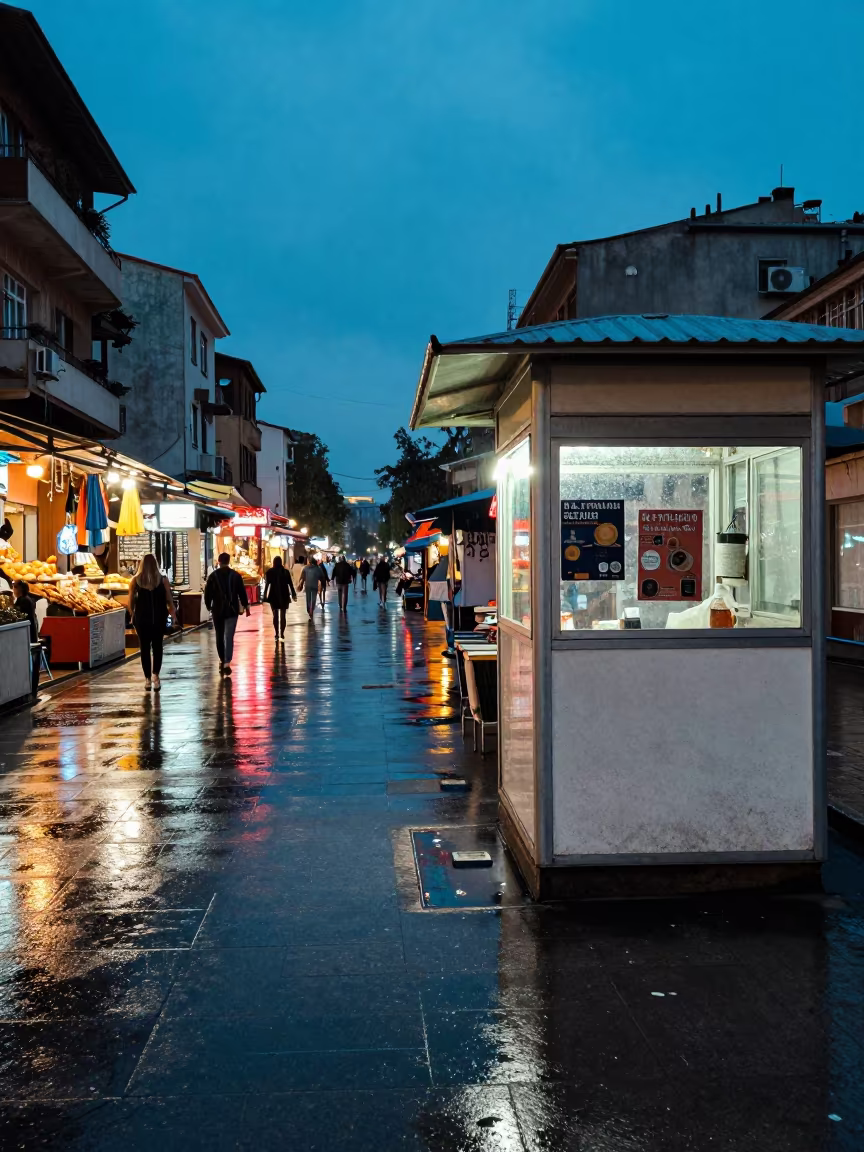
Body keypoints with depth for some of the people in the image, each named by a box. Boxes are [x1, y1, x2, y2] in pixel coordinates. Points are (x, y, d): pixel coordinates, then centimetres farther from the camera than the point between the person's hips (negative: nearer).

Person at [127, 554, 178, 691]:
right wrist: (173, 615, 7)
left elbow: (131, 601, -2)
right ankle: (155, 674, -4)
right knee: (157, 646, 11)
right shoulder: (163, 580, -4)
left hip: (141, 618, 0)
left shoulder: (135, 580, -2)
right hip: (159, 618, 0)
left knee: (144, 648, 9)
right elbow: (169, 600, -4)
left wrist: (132, 615, 11)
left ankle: (147, 679, 10)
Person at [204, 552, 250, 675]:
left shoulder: (213, 576, 0)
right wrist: (246, 606, 9)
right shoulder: (236, 575, -2)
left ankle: (222, 660, 25)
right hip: (232, 610, -1)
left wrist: (209, 607, 16)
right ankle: (227, 663, -14)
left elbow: (207, 594, 2)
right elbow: (242, 593, -1)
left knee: (219, 636, 16)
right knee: (229, 637, -4)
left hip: (217, 610, 1)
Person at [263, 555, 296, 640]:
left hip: (273, 595, 0)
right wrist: (293, 594, 7)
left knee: (275, 615, 8)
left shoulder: (269, 572, -3)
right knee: (282, 615, 4)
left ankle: (277, 634, 7)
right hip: (284, 595, 0)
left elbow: (267, 584, -6)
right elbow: (290, 584, 0)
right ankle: (282, 634, -3)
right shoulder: (286, 571, -1)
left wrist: (265, 595, -2)